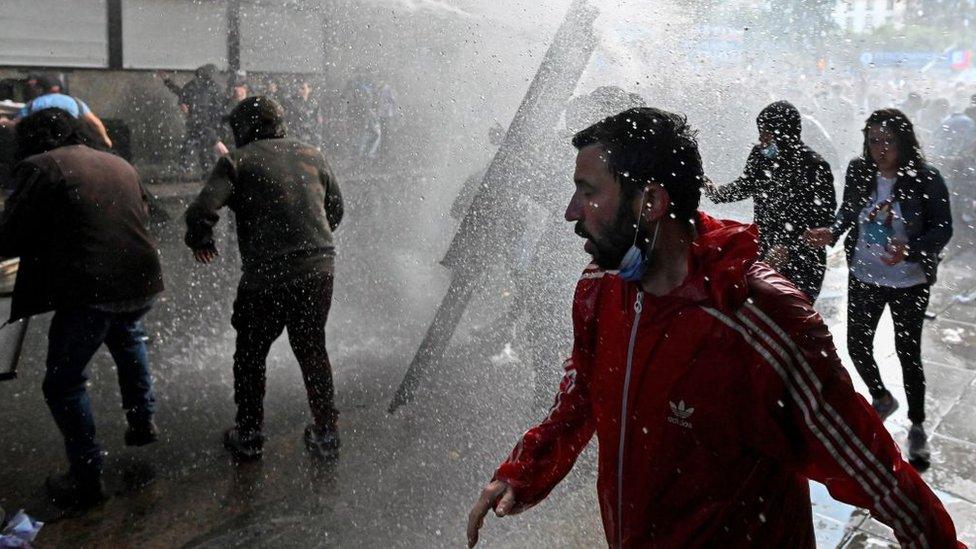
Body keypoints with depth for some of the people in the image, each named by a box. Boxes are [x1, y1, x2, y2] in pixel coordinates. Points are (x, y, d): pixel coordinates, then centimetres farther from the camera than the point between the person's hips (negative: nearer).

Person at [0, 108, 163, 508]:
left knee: (64, 383, 11)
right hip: (142, 282, 7)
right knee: (126, 335, 38)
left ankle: (86, 478, 14)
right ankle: (143, 420, 39)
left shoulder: (40, 167, -5)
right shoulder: (121, 165, 14)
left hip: (88, 291, -6)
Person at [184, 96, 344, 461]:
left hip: (266, 273, -4)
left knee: (251, 354, 16)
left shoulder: (238, 161, -4)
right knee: (312, 349, 20)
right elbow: (336, 209, 17)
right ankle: (326, 434, 26)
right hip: (319, 268, 4)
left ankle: (248, 435, 25)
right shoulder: (311, 155, 10)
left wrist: (201, 243, 6)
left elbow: (201, 212, -14)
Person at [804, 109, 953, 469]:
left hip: (909, 282, -3)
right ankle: (881, 399, 43)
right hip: (864, 277, 4)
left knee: (908, 353, 7)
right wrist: (832, 234, -13)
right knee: (857, 345, 11)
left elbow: (943, 229, -12)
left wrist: (910, 251, -30)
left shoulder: (926, 179, -16)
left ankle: (917, 427, 30)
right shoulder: (859, 172, -6)